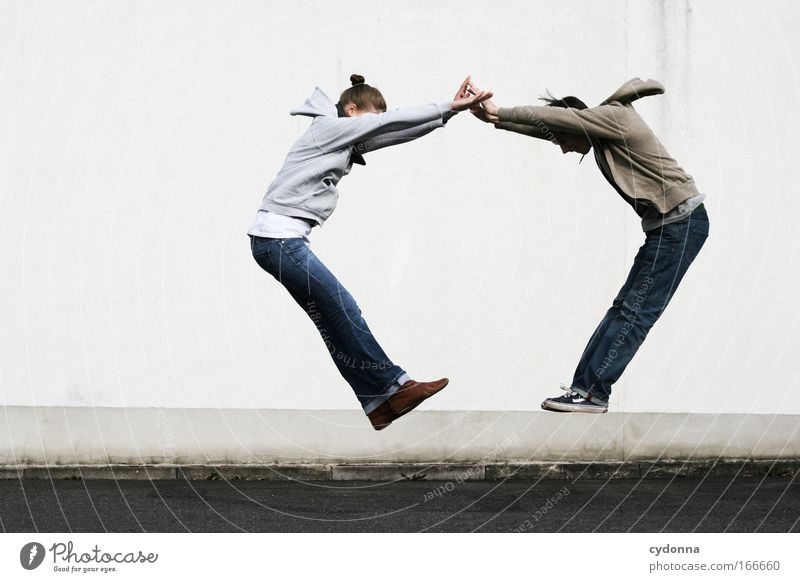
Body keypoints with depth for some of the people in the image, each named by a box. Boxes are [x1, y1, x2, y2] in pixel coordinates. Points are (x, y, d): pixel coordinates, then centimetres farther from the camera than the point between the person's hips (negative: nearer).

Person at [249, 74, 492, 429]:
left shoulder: (346, 143, 19)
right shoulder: (329, 127, -7)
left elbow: (390, 134, 11)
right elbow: (391, 122, -11)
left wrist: (449, 111, 3)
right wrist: (448, 107, -8)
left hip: (281, 239, 10)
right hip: (278, 237, -10)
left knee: (332, 319, 7)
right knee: (343, 310, -6)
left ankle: (377, 402, 9)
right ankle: (393, 386, 1)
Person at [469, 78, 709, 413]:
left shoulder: (613, 116, -12)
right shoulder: (600, 131, 15)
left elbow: (555, 116, -16)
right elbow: (547, 127, 14)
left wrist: (499, 114, -11)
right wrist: (496, 117, 5)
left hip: (682, 223, -10)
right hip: (666, 226, 10)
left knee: (635, 311, -11)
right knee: (625, 308, 6)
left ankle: (592, 392, -13)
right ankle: (585, 386, 5)